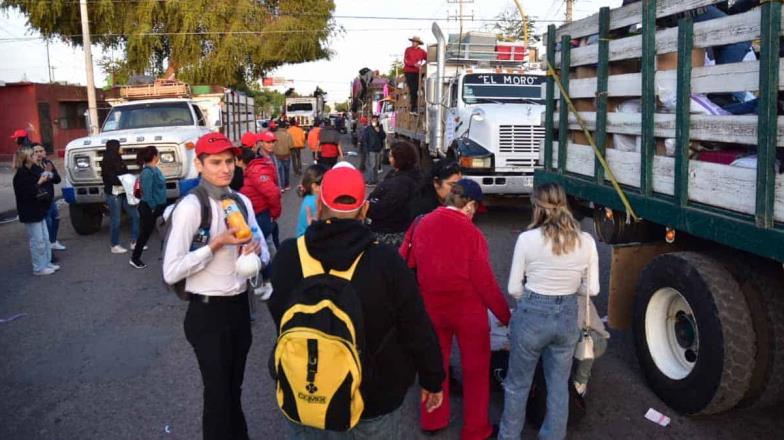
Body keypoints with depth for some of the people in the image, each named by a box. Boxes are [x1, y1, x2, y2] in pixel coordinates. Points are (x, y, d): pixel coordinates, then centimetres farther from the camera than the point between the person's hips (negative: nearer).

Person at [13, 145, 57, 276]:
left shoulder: (30, 171, 11)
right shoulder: (21, 174, -17)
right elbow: (28, 192, -24)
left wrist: (43, 180, 3)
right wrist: (40, 182, -16)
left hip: (38, 210, 9)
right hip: (30, 212, -9)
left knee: (45, 238, 14)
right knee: (38, 241, -2)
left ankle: (46, 263, 25)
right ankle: (39, 268, 8)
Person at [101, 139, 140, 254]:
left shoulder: (119, 161, 14)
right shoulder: (107, 163, -10)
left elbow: (125, 174, 13)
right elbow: (112, 179, -18)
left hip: (124, 192, 8)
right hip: (113, 194, -8)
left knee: (135, 215, 4)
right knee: (116, 220, 0)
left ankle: (134, 242, 11)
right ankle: (115, 246, 11)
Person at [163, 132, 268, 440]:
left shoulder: (242, 201, 3)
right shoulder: (190, 206, -16)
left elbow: (263, 253, 7)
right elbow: (171, 272, -21)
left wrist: (255, 252, -15)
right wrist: (216, 244, -25)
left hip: (240, 306, 6)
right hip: (208, 311, -6)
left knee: (234, 388, 22)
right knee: (217, 392, 8)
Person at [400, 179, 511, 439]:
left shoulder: (422, 225, -7)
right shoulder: (471, 234, -19)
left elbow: (409, 264, 1)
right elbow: (485, 282, -15)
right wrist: (505, 315, -4)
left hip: (431, 308, 4)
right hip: (468, 310, -4)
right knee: (475, 370, 14)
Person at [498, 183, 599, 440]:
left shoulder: (527, 239, -14)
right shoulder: (586, 241, -6)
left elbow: (514, 289, -8)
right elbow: (592, 289, 0)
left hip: (531, 316, -2)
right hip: (568, 317, 3)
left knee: (517, 384, 18)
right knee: (559, 386, 19)